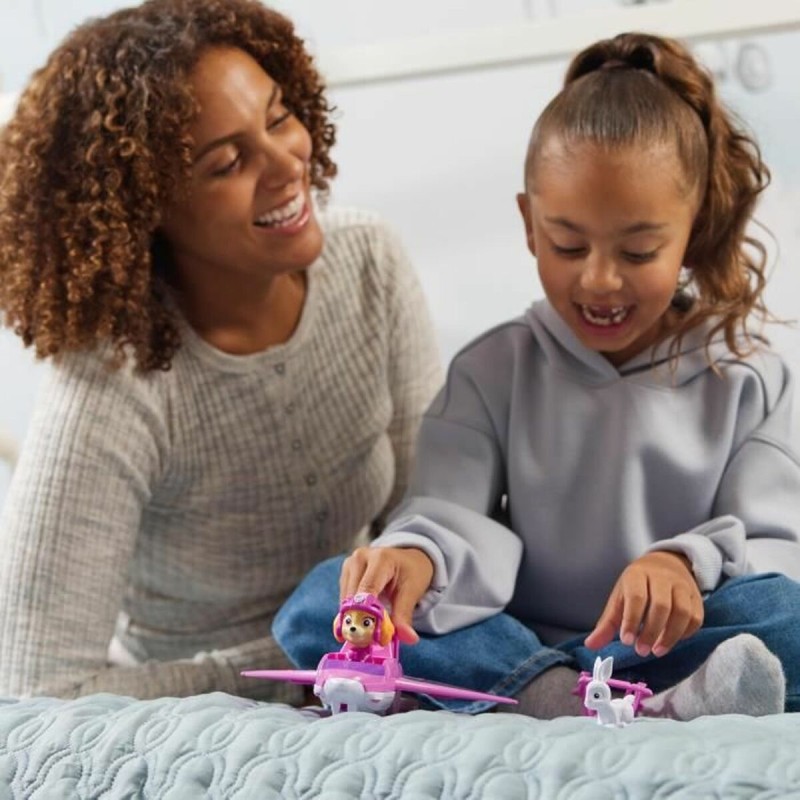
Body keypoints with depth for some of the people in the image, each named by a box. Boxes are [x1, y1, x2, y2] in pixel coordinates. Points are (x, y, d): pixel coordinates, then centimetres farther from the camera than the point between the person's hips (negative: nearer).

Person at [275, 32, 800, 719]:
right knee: (318, 600, -25)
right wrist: (418, 555, -31)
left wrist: (690, 562, -26)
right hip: (510, 637, 2)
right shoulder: (493, 372, 9)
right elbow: (454, 516, -4)